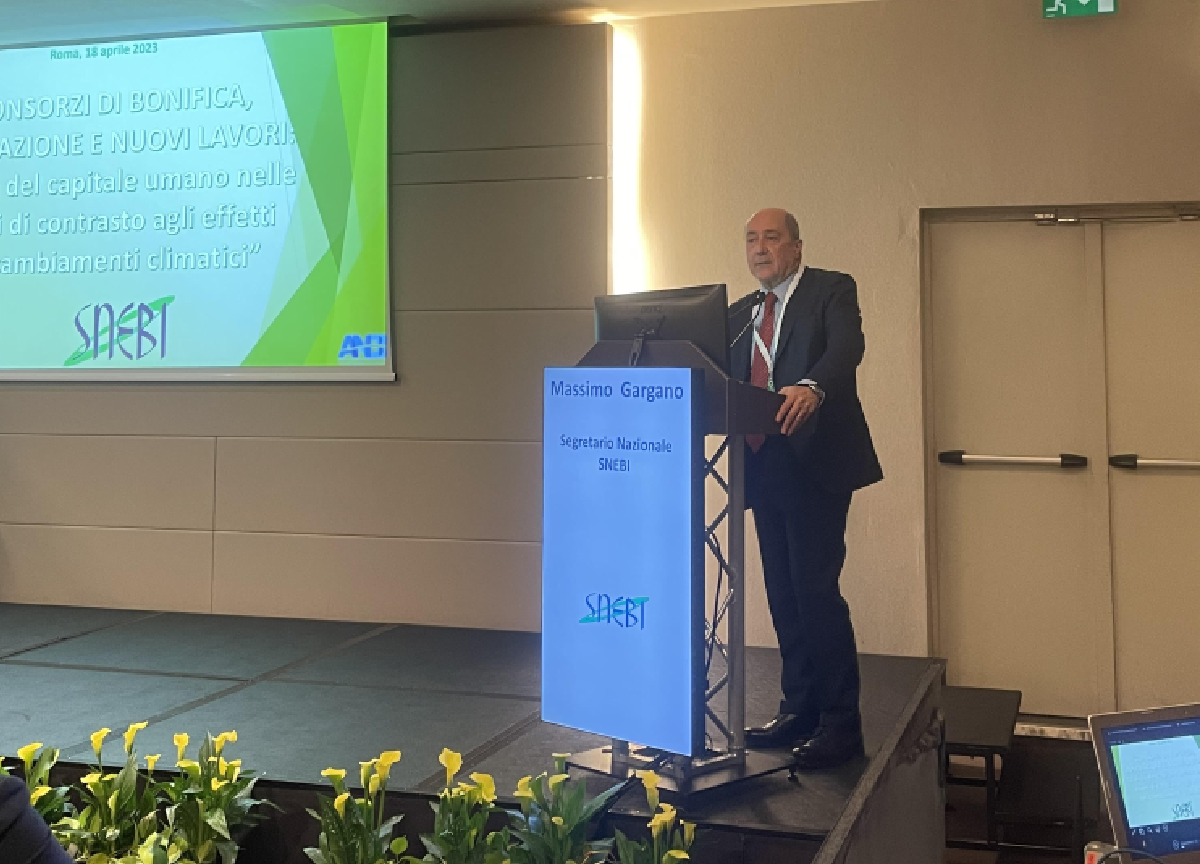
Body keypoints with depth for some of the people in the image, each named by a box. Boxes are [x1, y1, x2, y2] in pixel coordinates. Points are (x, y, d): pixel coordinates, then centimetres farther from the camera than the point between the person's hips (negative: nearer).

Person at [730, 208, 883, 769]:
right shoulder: (739, 315, 19)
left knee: (815, 589, -10)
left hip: (814, 462, -7)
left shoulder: (832, 291, 0)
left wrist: (811, 386, -39)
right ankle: (798, 710, 22)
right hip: (763, 466, 7)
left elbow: (846, 345, -19)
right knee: (782, 594, 11)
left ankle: (841, 723, 0)